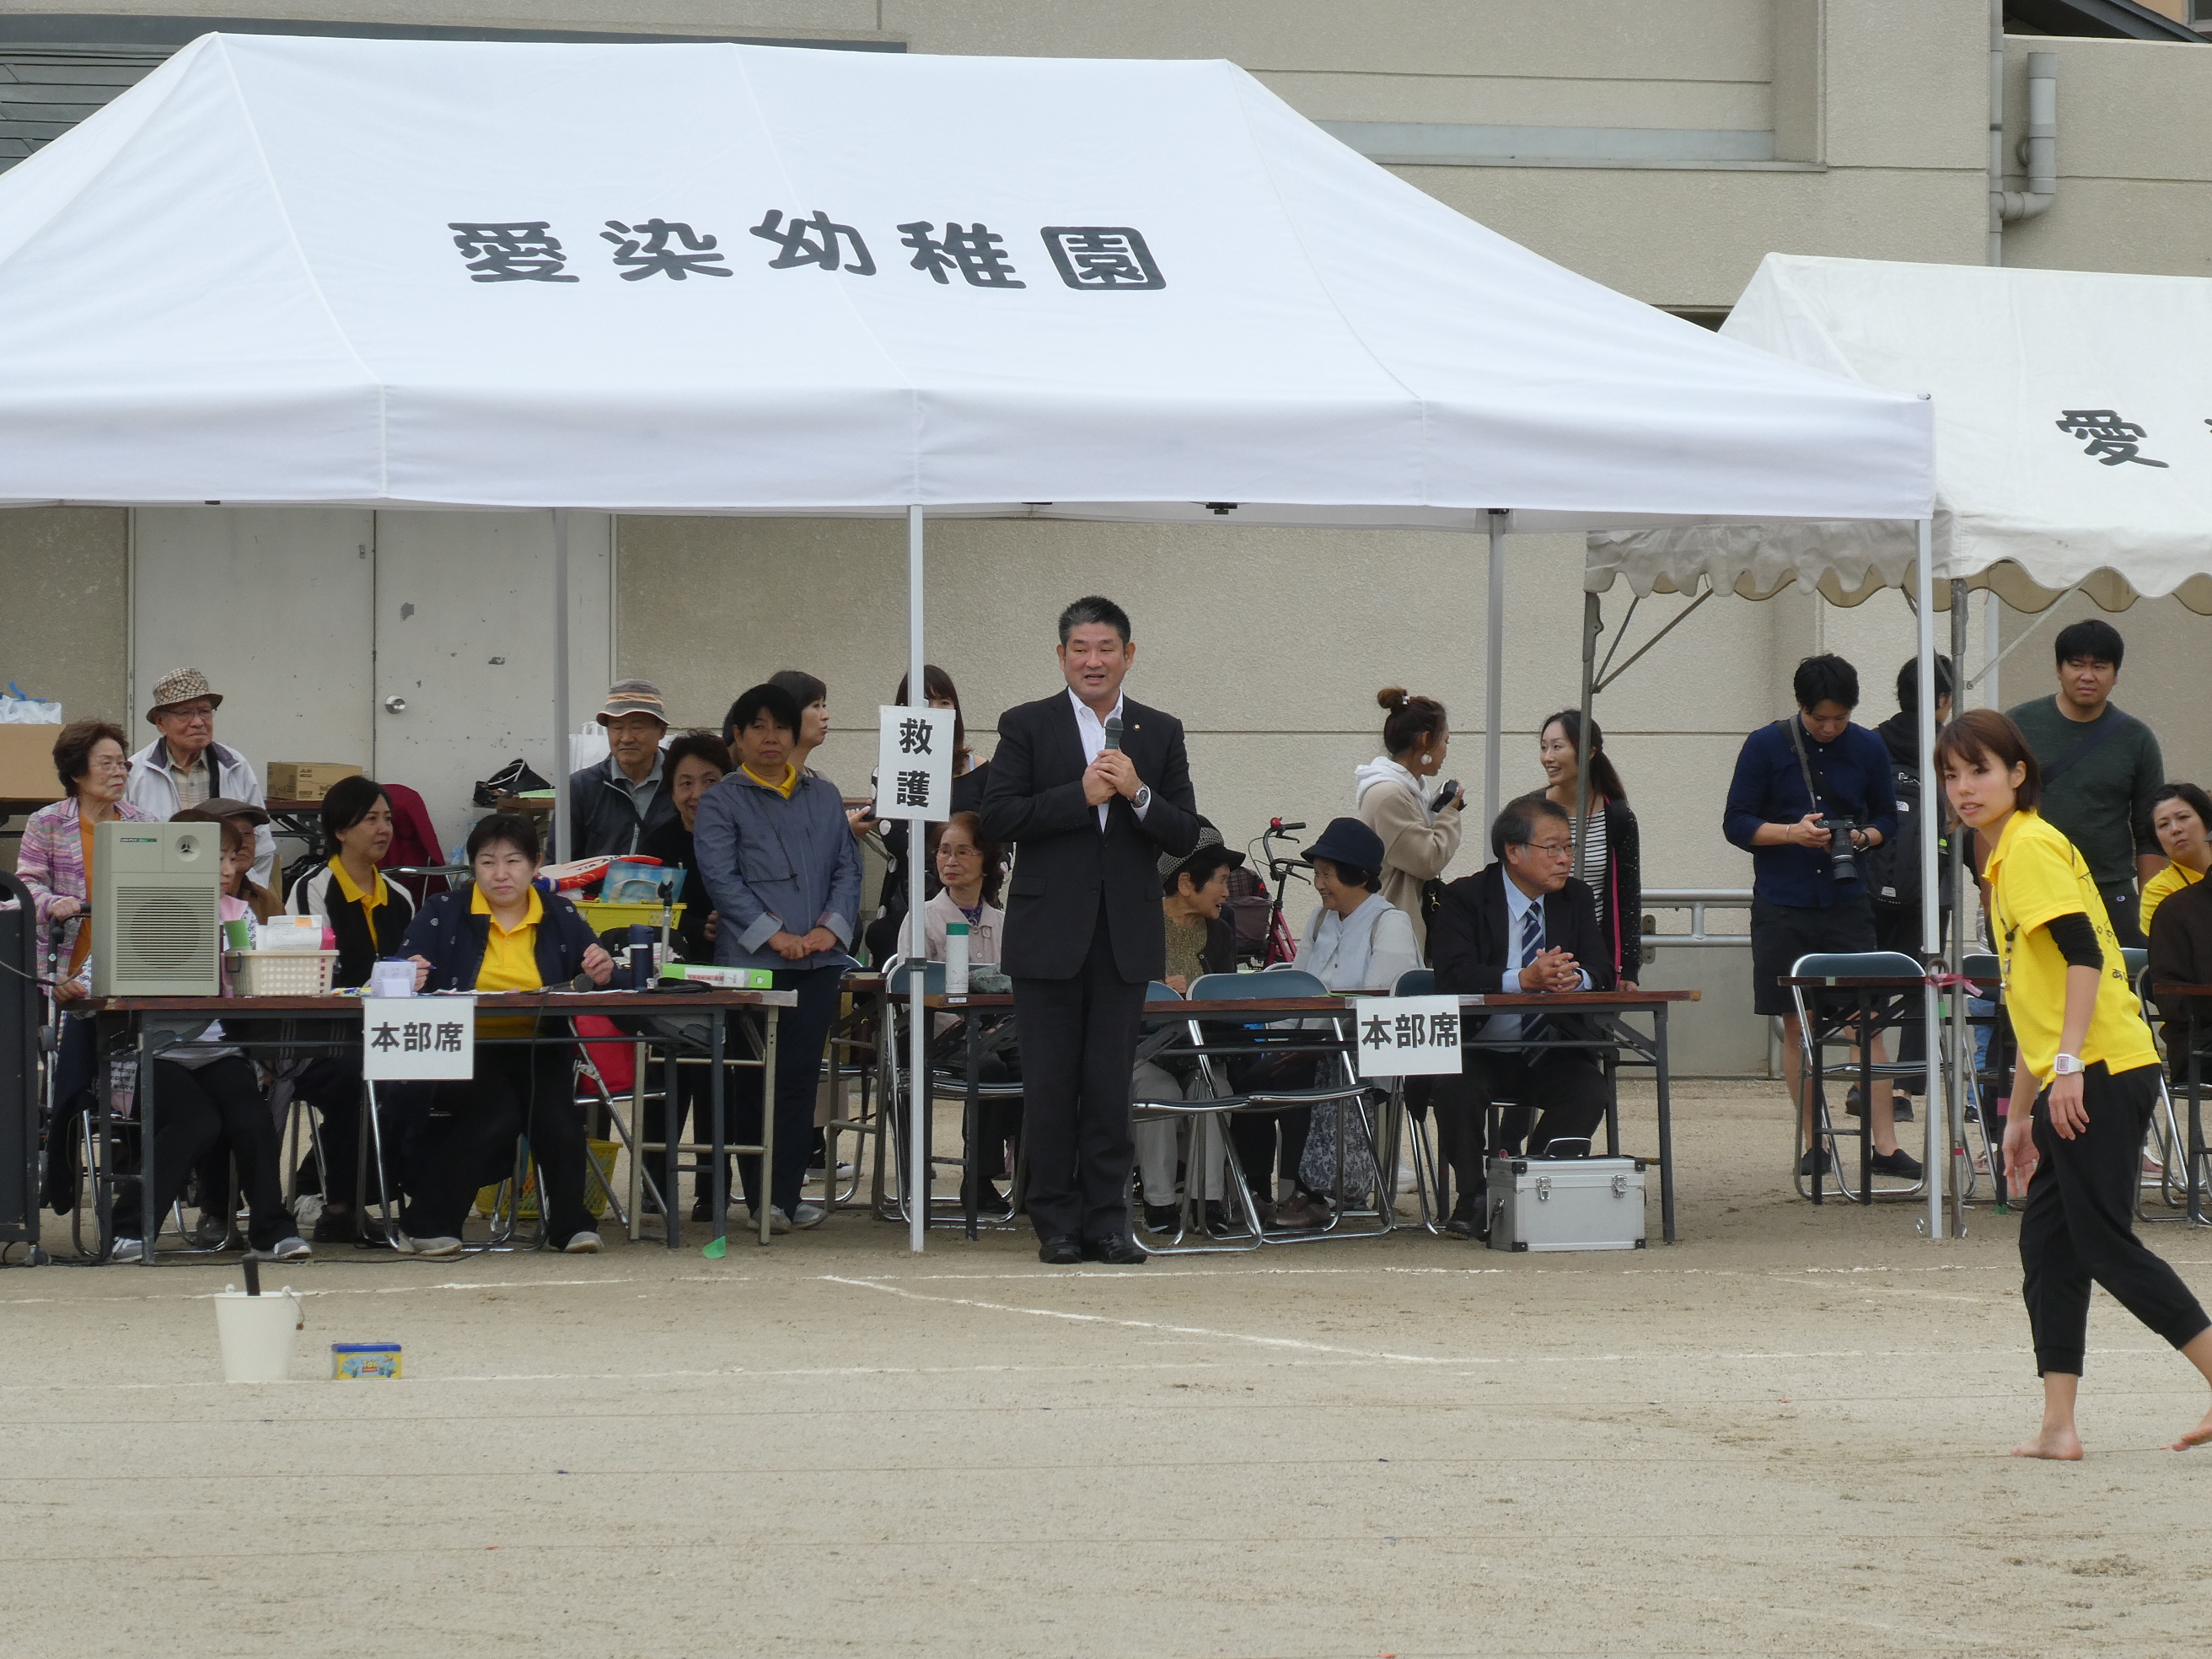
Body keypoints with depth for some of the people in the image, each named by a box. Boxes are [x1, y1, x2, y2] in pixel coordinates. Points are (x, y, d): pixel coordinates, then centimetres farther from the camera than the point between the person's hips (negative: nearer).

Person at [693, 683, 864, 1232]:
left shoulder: (823, 797, 17)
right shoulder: (721, 802, 4)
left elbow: (847, 868, 13)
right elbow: (720, 877, -6)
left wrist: (831, 927, -4)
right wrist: (772, 934, -14)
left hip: (818, 961, 3)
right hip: (749, 961, -3)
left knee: (799, 1078, -3)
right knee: (754, 1081, 0)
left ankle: (783, 1197, -1)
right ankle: (760, 1197, 5)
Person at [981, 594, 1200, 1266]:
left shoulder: (1160, 733, 10)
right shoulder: (1026, 727, 3)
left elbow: (1186, 834, 5)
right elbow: (997, 817, -7)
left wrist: (1138, 795, -13)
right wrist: (1081, 795, -15)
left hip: (1125, 936, 2)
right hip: (1049, 934, -2)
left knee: (1111, 1085, 2)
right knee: (1051, 1086, 0)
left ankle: (1107, 1220, 7)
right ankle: (1057, 1223, 6)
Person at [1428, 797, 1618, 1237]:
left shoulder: (1576, 899, 9)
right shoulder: (1464, 899, -5)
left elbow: (1602, 973, -1)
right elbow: (1454, 976, -20)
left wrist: (1575, 978, -27)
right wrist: (1524, 979, -35)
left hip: (1551, 1055, 3)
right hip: (1480, 1050, -3)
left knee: (1589, 1089, -26)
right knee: (1457, 1089, -32)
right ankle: (1473, 1198, -13)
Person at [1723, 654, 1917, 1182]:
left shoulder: (1867, 749, 4)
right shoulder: (1765, 747, -2)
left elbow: (1887, 817, 15)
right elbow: (1737, 823, 0)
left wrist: (1863, 837, -8)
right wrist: (1792, 832, -16)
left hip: (1845, 902, 1)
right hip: (1783, 906, -1)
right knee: (1796, 1025, 4)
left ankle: (1886, 1144, -6)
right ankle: (1813, 1142, 13)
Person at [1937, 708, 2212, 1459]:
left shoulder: (2032, 847, -8)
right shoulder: (2004, 860, 21)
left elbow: (2084, 955, -19)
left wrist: (2068, 1067, -23)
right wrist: (2020, 1115, 26)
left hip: (2100, 1072, -10)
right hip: (2073, 1080, 10)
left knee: (2104, 1243, -8)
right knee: (2047, 1244, 7)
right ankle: (2058, 1427, 5)